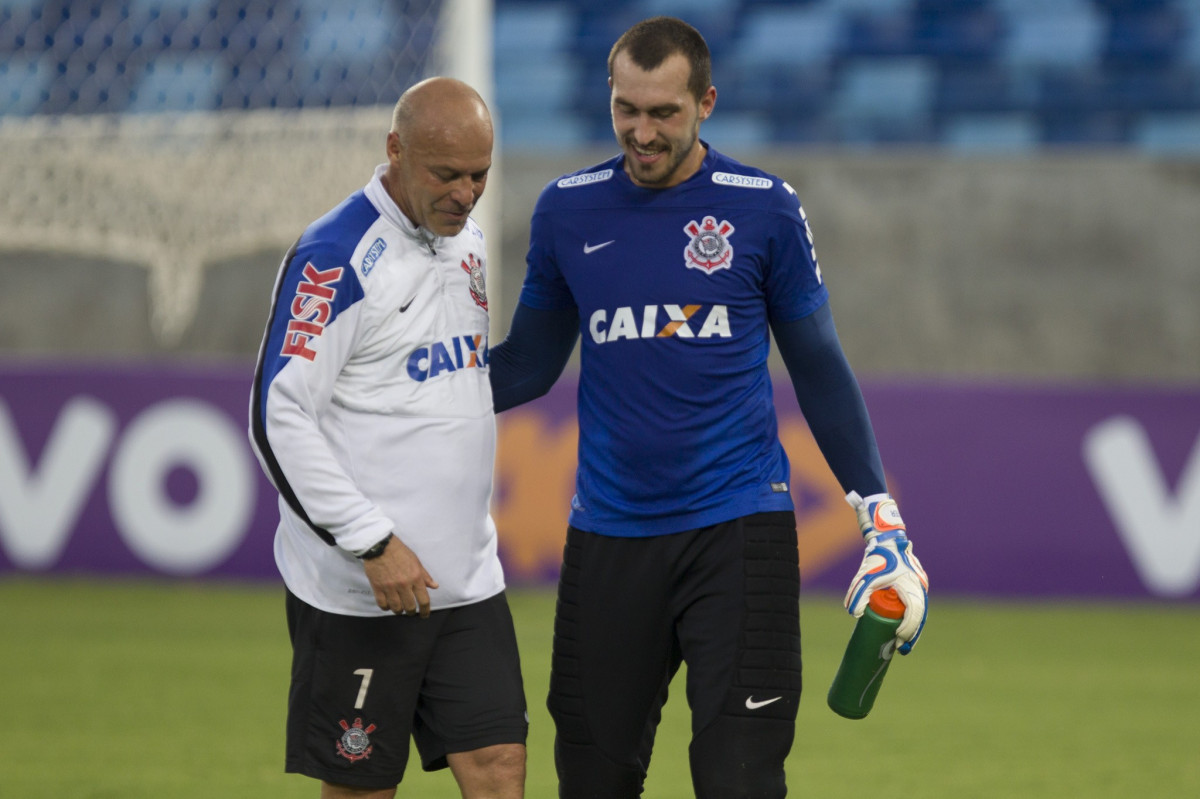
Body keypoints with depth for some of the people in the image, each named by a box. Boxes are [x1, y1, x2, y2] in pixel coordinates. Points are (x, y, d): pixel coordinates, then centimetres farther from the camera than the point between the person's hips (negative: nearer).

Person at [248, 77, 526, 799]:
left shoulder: (470, 242, 12)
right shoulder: (337, 257, -13)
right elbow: (279, 417, -17)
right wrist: (372, 544, -20)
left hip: (467, 578, 7)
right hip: (357, 589, -7)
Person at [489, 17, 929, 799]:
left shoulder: (765, 208, -2)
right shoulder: (568, 211, 4)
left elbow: (819, 367, 7)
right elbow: (531, 362, 14)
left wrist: (880, 512, 5)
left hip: (738, 528, -2)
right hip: (609, 537, 3)